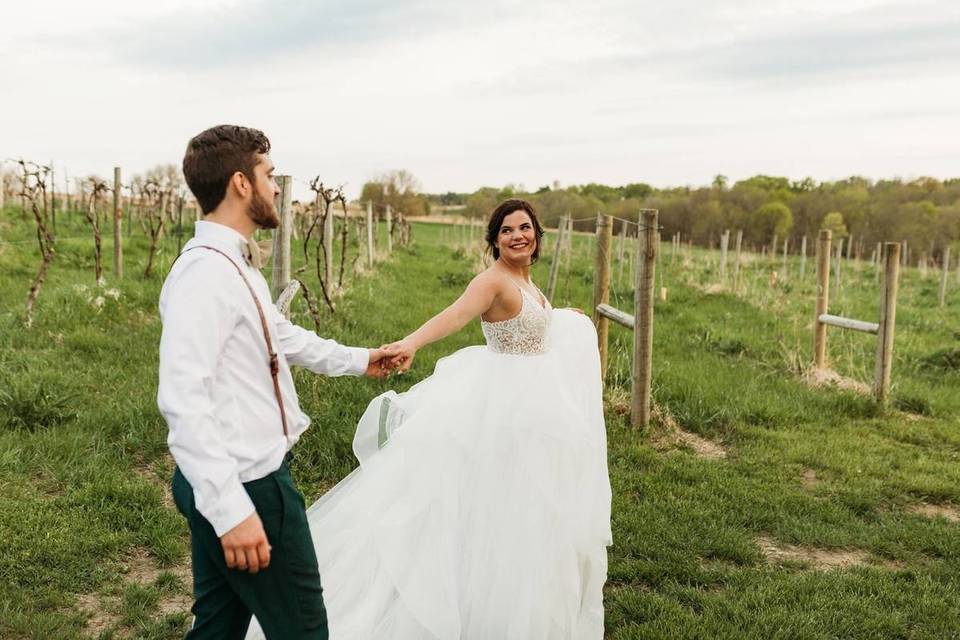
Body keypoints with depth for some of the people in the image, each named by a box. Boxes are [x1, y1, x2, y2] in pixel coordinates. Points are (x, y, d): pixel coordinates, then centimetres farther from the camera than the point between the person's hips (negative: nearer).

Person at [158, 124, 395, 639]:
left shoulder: (234, 265, 10)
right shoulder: (206, 272, -22)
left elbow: (283, 335, 25)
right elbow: (183, 400, -29)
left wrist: (356, 360, 36)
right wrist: (231, 509, -31)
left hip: (235, 484, 10)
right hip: (245, 487, -10)